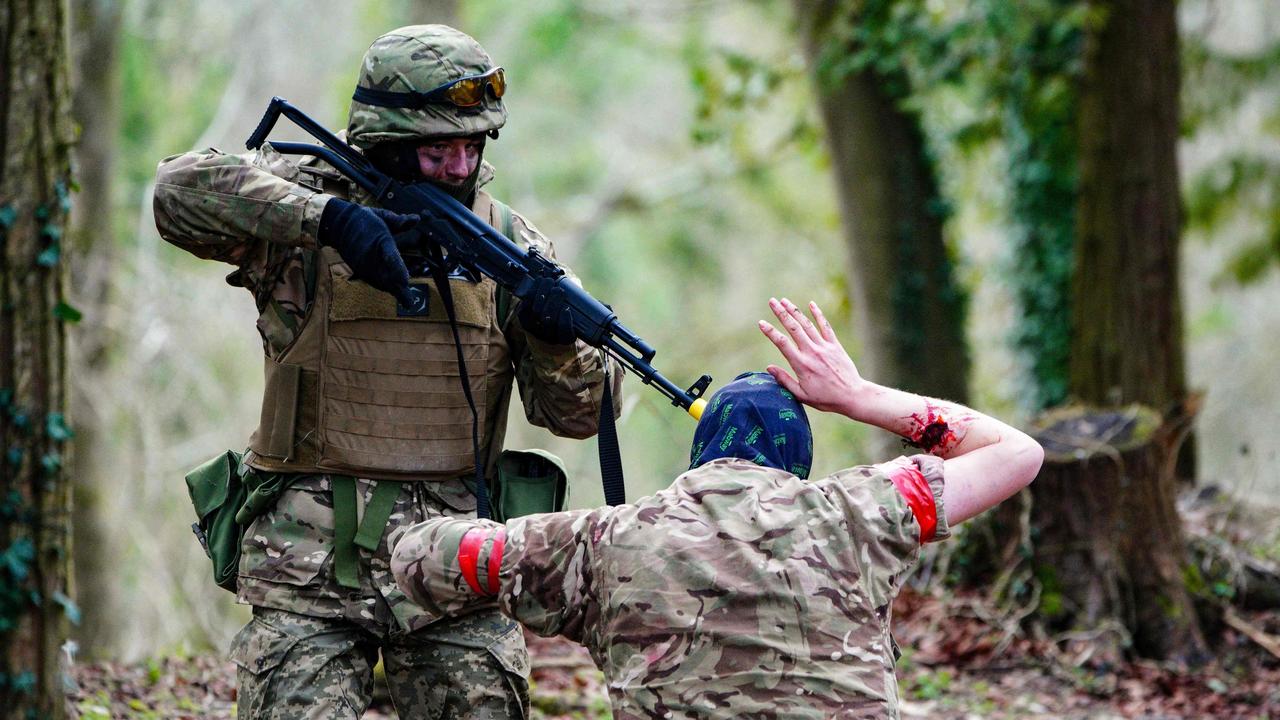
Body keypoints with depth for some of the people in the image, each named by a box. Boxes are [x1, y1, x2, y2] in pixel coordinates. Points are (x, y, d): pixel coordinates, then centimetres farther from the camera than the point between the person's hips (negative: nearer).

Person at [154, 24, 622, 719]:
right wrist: (327, 217, -26)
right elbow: (181, 189, -19)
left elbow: (579, 415, 5)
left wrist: (558, 339, -17)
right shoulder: (308, 205, -1)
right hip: (309, 560, -2)